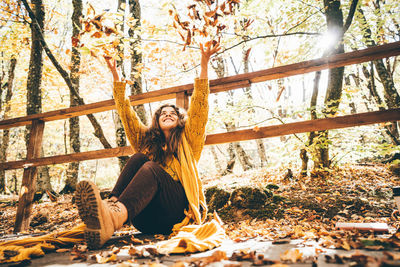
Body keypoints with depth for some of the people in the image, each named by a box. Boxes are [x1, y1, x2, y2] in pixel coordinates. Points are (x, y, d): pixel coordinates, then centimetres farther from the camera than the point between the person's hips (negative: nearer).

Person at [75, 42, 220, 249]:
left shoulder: (188, 141, 17)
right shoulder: (147, 142, 25)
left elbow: (199, 106, 6)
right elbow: (126, 113, 21)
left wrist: (204, 65, 0)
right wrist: (116, 77, 19)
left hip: (180, 213, -2)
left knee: (151, 168, -29)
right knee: (138, 158, -19)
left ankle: (114, 217, -58)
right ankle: (111, 206, -46)